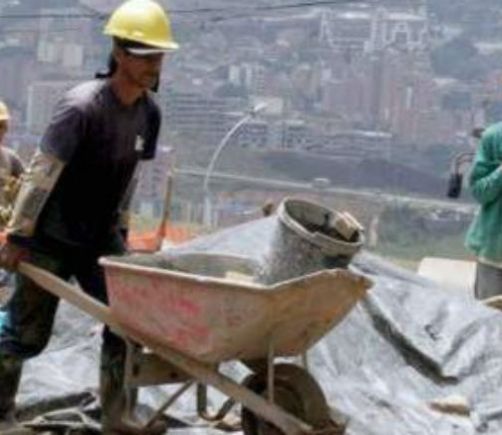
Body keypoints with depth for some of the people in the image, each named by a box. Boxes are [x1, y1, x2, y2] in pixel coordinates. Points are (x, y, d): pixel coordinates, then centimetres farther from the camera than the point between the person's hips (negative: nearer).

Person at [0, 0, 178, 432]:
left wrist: (120, 229, 14)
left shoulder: (149, 112, -4)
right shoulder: (81, 107, -25)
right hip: (52, 239, -6)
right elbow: (41, 173, -20)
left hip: (101, 238, 6)